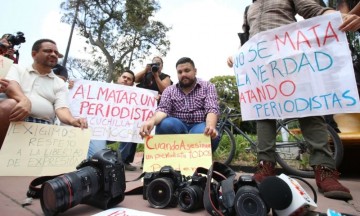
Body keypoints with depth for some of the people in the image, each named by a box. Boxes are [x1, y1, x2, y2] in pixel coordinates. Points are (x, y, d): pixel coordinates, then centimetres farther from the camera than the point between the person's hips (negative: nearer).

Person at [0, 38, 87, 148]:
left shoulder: (60, 83, 16)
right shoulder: (17, 68, 17)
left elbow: (61, 108, 1)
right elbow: (10, 86, -6)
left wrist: (72, 121, -23)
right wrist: (25, 100, -30)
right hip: (14, 119, 0)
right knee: (9, 104, -33)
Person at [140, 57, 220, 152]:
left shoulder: (208, 87, 6)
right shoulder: (169, 90, 10)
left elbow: (212, 109, -8)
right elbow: (163, 109, -6)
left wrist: (210, 126, -32)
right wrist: (152, 121, -31)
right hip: (177, 127, 1)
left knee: (210, 135, -35)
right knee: (165, 124, -31)